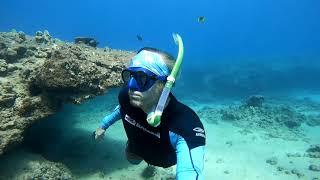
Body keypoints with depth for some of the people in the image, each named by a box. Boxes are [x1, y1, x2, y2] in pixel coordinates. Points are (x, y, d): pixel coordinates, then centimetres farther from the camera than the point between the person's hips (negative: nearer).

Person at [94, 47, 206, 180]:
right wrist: (104, 125, 10)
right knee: (132, 160, 31)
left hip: (170, 157, -3)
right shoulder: (126, 96, -33)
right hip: (139, 146, 4)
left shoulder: (186, 124, -51)